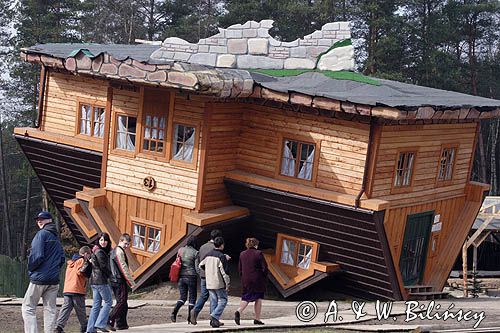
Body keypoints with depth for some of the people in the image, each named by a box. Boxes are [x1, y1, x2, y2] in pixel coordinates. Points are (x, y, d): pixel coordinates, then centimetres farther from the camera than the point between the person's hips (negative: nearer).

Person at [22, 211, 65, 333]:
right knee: (50, 309, 7)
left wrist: (30, 268, -2)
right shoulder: (56, 238, 16)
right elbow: (62, 258, 16)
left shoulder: (42, 234, -8)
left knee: (28, 308, -1)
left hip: (39, 278, -7)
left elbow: (37, 256, -16)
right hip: (54, 279, 7)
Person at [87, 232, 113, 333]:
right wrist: (111, 274, 1)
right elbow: (103, 267, -13)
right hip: (101, 281, -10)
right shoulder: (100, 252, -14)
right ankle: (100, 325, -8)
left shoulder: (95, 251, 16)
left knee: (96, 305, 9)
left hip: (94, 281, 10)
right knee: (108, 302, -2)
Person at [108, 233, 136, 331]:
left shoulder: (114, 251, 19)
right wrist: (131, 282, -14)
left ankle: (121, 324, 14)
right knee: (121, 302, -10)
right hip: (120, 281, -10)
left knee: (122, 303, 13)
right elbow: (124, 268, -17)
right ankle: (110, 321, -17)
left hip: (114, 280, 10)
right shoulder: (119, 251, -13)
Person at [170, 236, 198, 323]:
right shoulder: (195, 252, -9)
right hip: (191, 277, -4)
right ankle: (190, 318, 7)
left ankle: (174, 311, -11)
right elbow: (197, 266, -8)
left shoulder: (180, 250, 4)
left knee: (182, 297, 13)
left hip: (181, 276, 4)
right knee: (192, 297, 9)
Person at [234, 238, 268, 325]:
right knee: (258, 299, 7)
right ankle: (257, 319, 8)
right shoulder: (258, 254, -9)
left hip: (245, 281, 4)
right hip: (257, 281, -4)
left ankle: (238, 311, -14)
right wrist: (264, 277, 6)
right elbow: (264, 267, -9)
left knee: (245, 298, 11)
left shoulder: (242, 254, 6)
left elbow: (239, 268, 10)